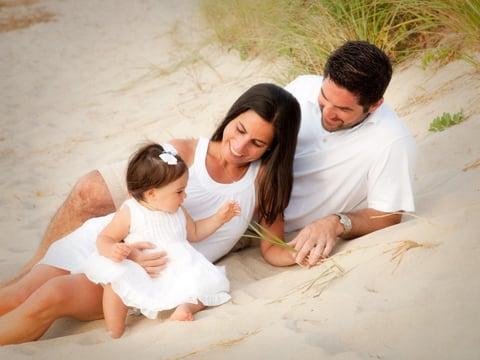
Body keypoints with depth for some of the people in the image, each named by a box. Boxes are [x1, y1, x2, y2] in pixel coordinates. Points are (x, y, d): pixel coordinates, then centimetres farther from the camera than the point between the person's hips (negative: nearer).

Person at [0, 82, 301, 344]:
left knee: (53, 297, -27)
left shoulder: (264, 180, 2)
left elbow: (273, 250, 3)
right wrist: (128, 253, -22)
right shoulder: (183, 153, 1)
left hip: (153, 279, -2)